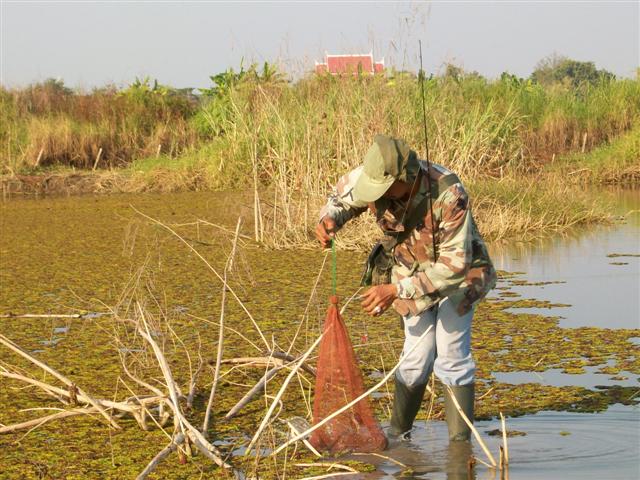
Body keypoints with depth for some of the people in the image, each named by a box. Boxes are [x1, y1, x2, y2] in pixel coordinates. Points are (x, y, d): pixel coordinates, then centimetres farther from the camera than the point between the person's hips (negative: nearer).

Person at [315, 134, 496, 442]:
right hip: (411, 272, 3)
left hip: (457, 274, -3)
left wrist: (397, 290, -40)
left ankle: (461, 440, 0)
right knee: (417, 355, 1)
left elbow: (455, 264, -36)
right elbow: (344, 194, 0)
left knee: (451, 354, -9)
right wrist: (330, 218, -25)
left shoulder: (448, 195, -39)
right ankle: (398, 433, 18)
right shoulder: (374, 178, -25)